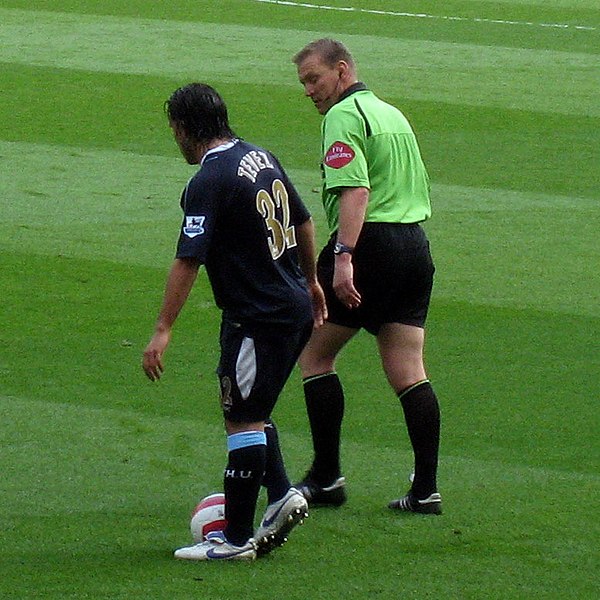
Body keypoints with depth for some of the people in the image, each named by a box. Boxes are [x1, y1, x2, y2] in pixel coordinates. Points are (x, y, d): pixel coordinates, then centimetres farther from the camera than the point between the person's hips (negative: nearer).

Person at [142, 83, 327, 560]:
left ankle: (235, 539, 2)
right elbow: (304, 222, 19)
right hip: (296, 308, 9)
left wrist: (163, 331, -21)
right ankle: (281, 495, 12)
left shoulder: (209, 182, -17)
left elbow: (188, 260, -21)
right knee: (252, 411, 21)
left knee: (244, 420, -3)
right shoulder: (262, 158, 9)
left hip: (257, 319, -9)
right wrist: (310, 282, 33)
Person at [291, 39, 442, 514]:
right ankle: (426, 488, 0)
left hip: (370, 242, -8)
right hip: (415, 242, 8)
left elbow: (354, 190, -21)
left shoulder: (344, 116, -7)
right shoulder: (392, 114, 21)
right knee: (409, 372, 5)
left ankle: (326, 478, 4)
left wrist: (343, 257, -29)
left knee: (315, 354, 4)